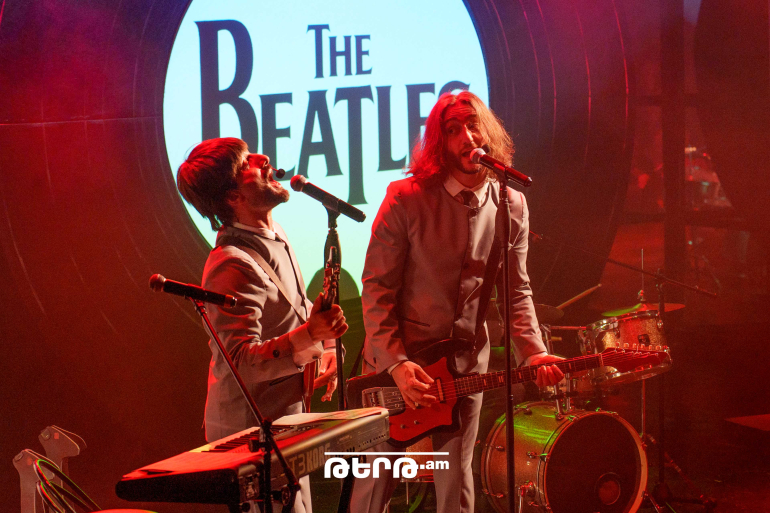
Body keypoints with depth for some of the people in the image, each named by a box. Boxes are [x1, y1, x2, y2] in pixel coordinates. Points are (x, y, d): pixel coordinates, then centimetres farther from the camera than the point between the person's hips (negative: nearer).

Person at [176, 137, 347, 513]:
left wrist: (326, 349, 2)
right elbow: (239, 362, -30)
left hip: (285, 419, 10)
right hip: (253, 433, -10)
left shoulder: (274, 239, 9)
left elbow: (299, 312, 22)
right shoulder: (233, 266, -23)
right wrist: (308, 337, -41)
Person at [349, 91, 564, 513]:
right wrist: (396, 364, -19)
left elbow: (516, 292, 8)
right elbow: (376, 288, -11)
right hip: (395, 363, -3)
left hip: (466, 366, 3)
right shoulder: (407, 198, -11)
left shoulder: (511, 207, 2)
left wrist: (532, 353, -9)